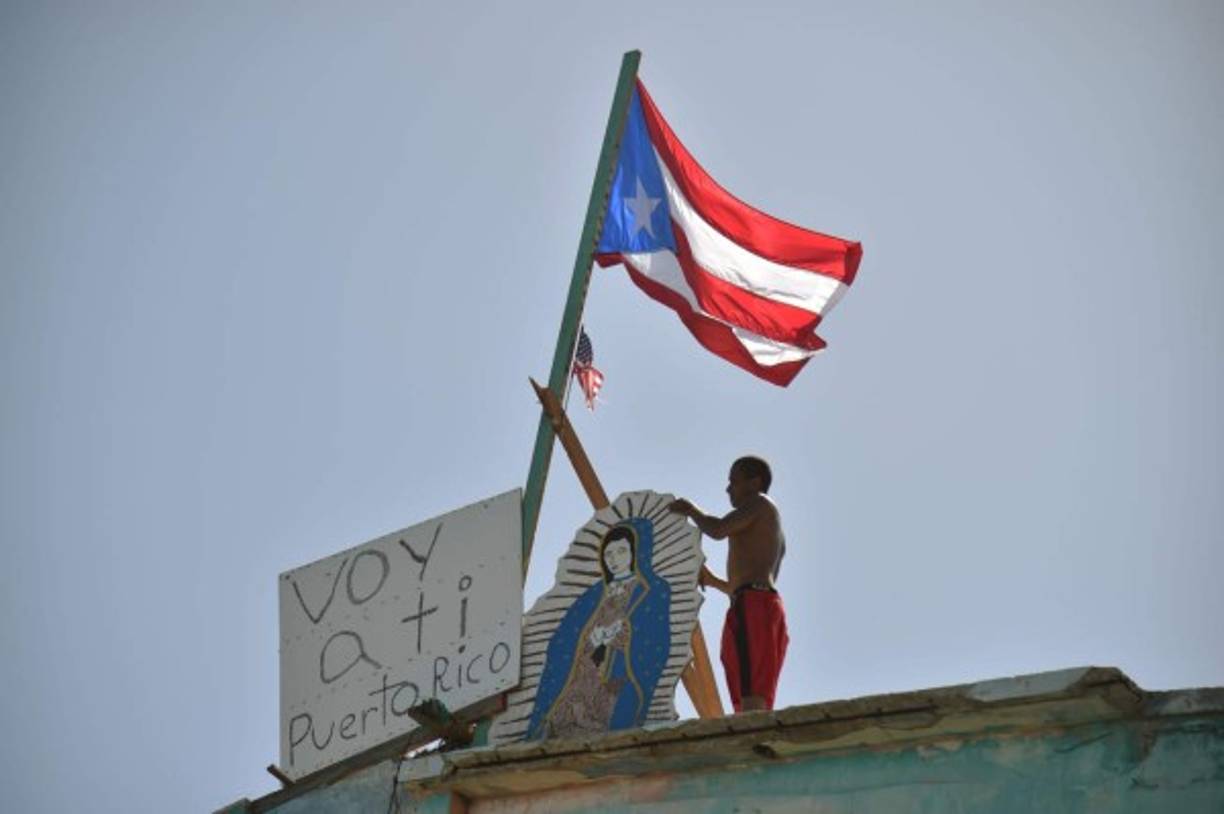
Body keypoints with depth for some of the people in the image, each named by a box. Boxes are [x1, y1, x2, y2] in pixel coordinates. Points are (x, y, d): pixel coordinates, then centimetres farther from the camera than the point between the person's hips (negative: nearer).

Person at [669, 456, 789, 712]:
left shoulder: (759, 504, 5)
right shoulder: (774, 532, 32)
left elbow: (718, 530, -13)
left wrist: (692, 511, 5)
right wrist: (712, 581, 33)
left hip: (752, 605, -10)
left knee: (750, 697, -24)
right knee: (758, 703, 1)